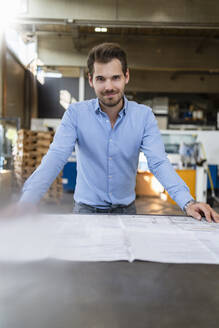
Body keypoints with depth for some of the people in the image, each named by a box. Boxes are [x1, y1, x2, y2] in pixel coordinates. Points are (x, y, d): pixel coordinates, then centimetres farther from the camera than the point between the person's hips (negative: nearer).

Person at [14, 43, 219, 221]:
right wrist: (27, 201, -32)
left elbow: (159, 162, -11)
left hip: (126, 210, 1)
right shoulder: (76, 113, -7)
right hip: (86, 209, -1)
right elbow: (56, 157, -16)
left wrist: (187, 202, -27)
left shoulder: (144, 115, -4)